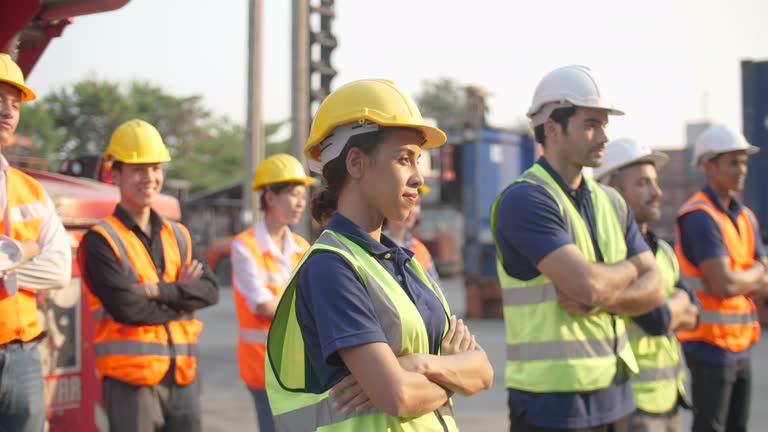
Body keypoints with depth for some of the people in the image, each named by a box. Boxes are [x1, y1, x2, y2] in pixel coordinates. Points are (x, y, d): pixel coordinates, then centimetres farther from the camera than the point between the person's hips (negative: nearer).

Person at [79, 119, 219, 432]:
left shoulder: (177, 236, 14)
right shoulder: (101, 240, -5)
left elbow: (210, 290, 0)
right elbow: (127, 308, -16)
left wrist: (160, 291, -14)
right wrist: (182, 296, -5)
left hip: (183, 376, 6)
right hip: (130, 381, -6)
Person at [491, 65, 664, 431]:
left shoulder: (610, 202, 12)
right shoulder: (524, 200, -14)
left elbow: (653, 288, 6)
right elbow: (589, 284, -23)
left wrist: (604, 299, -14)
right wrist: (628, 269, -2)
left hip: (615, 391, 7)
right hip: (552, 401, -7)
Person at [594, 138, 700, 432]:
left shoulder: (662, 251, 14)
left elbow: (691, 316, 9)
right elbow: (656, 320, -23)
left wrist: (667, 309, -12)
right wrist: (679, 304, -1)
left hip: (665, 399, 9)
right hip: (626, 405, -9)